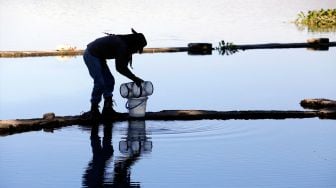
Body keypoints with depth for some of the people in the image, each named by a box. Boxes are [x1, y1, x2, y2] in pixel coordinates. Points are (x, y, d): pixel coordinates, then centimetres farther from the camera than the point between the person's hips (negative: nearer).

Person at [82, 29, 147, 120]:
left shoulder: (124, 44, 6)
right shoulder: (122, 46, -24)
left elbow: (122, 67, 11)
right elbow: (120, 68, -23)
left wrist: (135, 78, 7)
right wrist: (134, 78, -16)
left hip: (98, 57, 11)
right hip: (91, 55, -11)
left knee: (109, 81, 8)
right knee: (100, 83, -14)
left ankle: (107, 109, 11)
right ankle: (94, 110, -6)